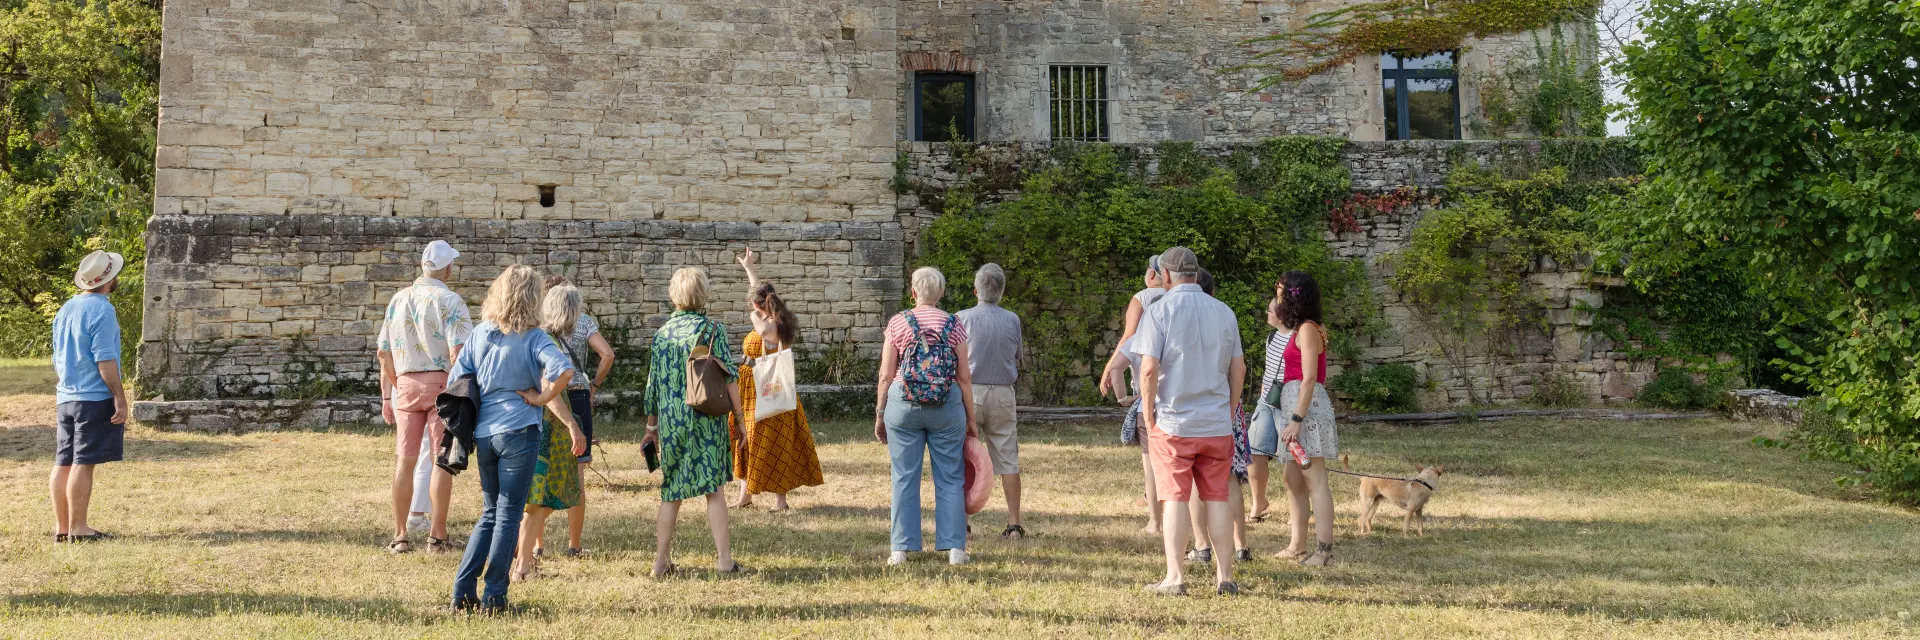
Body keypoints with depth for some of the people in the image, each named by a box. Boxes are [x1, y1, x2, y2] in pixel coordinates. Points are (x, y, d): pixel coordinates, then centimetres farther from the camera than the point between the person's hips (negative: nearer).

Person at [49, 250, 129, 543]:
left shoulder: (65, 310, 14)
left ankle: (62, 527, 13)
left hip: (65, 398, 8)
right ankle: (78, 528, -3)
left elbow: (59, 359, 20)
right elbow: (105, 360, -18)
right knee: (83, 463, -6)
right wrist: (120, 397, -15)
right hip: (95, 398, -8)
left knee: (64, 462, 9)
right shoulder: (101, 310, -13)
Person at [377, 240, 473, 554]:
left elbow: (384, 352, 13)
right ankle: (437, 536, 2)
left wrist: (388, 395, 19)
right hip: (442, 383, -5)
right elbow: (458, 352, -17)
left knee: (405, 461, 8)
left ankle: (400, 536, 10)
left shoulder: (398, 298, 11)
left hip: (405, 385, 5)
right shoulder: (449, 301, -7)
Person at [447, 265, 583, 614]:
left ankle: (463, 591, 11)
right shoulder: (533, 337, -8)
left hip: (483, 434, 5)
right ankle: (494, 597, 4)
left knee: (490, 513, 17)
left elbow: (455, 380, 8)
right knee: (509, 515, 3)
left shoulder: (479, 334, 6)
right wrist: (542, 398, -10)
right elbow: (564, 369, -25)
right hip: (519, 432, -5)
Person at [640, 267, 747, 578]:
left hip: (671, 424, 3)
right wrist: (739, 418, 1)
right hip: (707, 422, -3)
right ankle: (724, 559, 6)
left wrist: (651, 427, 18)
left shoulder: (661, 333, 5)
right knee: (714, 489, 4)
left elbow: (653, 383, 9)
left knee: (670, 493, 11)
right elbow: (729, 377, -7)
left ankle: (661, 561, 13)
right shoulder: (713, 329, -5)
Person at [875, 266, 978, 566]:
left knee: (904, 478, 6)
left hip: (903, 406, 0)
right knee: (950, 477, 7)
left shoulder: (897, 323, 0)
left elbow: (886, 375, 0)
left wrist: (880, 414, 9)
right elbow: (964, 377, 1)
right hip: (947, 407, 0)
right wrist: (971, 419, 9)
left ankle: (901, 549, 7)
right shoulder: (954, 325, 1)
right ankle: (955, 548, 8)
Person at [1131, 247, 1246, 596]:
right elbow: (1238, 368, 11)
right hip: (1217, 423, 4)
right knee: (1218, 498, 9)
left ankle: (1175, 577, 4)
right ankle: (1225, 577, 12)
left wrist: (1148, 414, -2)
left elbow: (1149, 368, -13)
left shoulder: (1160, 310, -7)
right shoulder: (1224, 312, 8)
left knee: (1175, 499, 2)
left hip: (1173, 421, -4)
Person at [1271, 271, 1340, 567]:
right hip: (1295, 407, 10)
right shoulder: (1302, 329, 18)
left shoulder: (1307, 330, -11)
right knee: (1294, 480, 14)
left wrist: (1296, 420, -22)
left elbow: (1309, 378, -18)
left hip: (1307, 408, -10)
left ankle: (1324, 550, -10)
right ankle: (1298, 546, 20)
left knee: (1315, 481, -10)